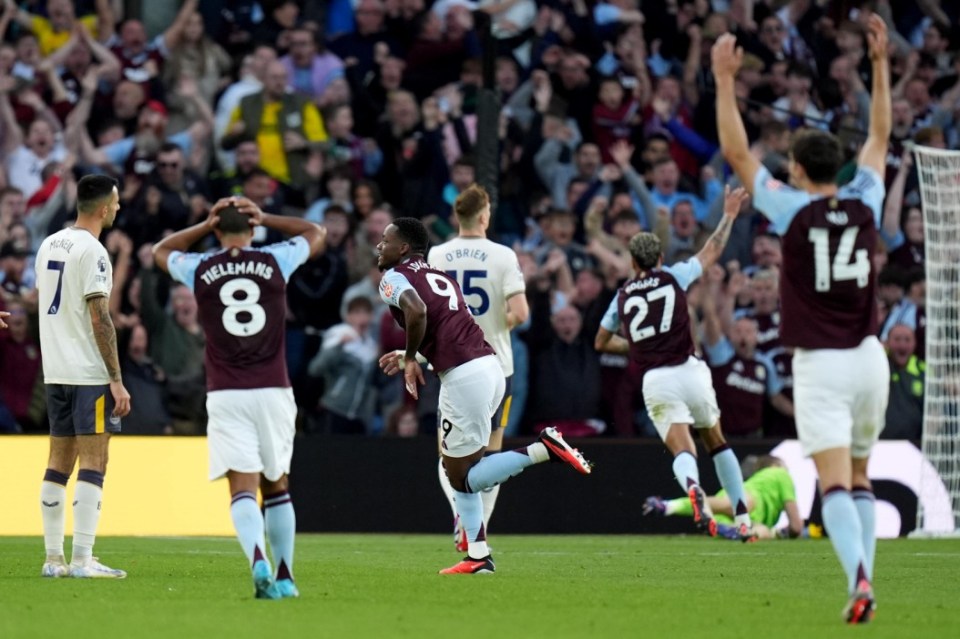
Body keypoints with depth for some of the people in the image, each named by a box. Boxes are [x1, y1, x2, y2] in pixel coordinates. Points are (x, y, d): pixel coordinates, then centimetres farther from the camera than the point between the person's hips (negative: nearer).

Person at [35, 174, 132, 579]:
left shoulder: (49, 245, 12)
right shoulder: (92, 251, -13)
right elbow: (100, 319, -16)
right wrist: (117, 380, -16)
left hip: (55, 371, 8)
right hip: (89, 373, -8)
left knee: (58, 463, 10)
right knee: (93, 463, -7)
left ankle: (53, 559, 11)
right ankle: (82, 560, -11)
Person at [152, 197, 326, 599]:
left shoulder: (200, 270, 2)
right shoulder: (275, 261, 3)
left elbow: (161, 252, 25)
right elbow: (316, 233, 23)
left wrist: (206, 225, 19)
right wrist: (265, 219, 18)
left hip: (225, 395, -1)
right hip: (273, 391, 1)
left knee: (243, 487, -8)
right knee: (276, 486, 15)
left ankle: (258, 561, -31)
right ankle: (285, 577, 17)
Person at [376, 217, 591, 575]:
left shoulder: (394, 278, 1)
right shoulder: (440, 277, 25)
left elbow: (417, 311, -20)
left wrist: (409, 358, -5)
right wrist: (410, 356, 31)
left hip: (463, 378, -9)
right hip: (490, 366, 9)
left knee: (462, 478, 0)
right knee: (455, 463, 18)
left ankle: (542, 449, -14)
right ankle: (478, 557, 14)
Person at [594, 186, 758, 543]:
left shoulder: (622, 296, 13)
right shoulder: (673, 277, 7)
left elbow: (601, 342, 24)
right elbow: (712, 252, 18)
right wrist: (729, 215, 29)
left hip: (654, 380, 0)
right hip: (688, 370, 0)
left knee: (683, 451, -9)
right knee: (717, 442, 18)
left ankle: (692, 487, -46)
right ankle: (743, 519, 12)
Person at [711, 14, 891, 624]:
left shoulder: (793, 209, -7)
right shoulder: (865, 204, 3)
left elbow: (737, 152, -3)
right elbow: (880, 138, 17)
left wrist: (725, 78, 0)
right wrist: (881, 64, 22)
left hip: (820, 366, -4)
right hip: (868, 357, 4)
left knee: (836, 485, -11)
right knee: (860, 477, 17)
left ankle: (860, 578, -30)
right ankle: (862, 584, 12)